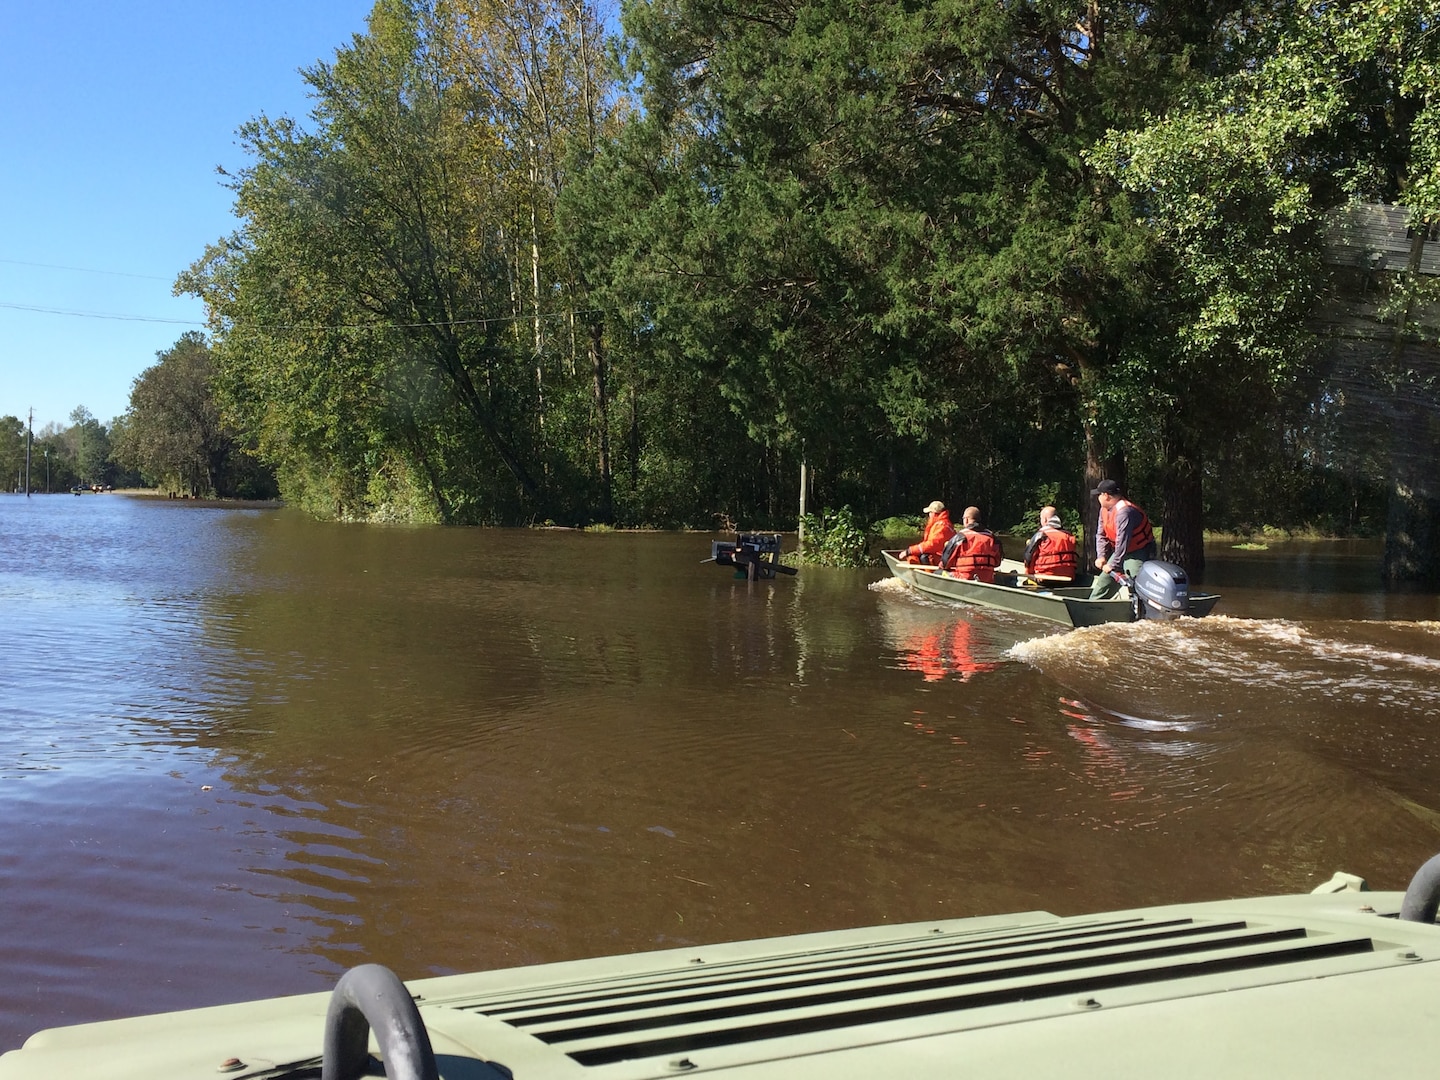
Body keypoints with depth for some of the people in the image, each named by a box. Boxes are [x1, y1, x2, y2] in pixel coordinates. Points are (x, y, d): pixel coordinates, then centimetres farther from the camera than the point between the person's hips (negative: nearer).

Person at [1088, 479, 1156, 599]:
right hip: (1120, 552, 10)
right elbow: (1101, 534, 10)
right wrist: (1101, 556, -3)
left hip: (1139, 554, -10)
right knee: (1104, 580, 15)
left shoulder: (1124, 511, -28)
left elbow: (1122, 542, -29)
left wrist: (1113, 565, -24)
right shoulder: (1105, 509, 4)